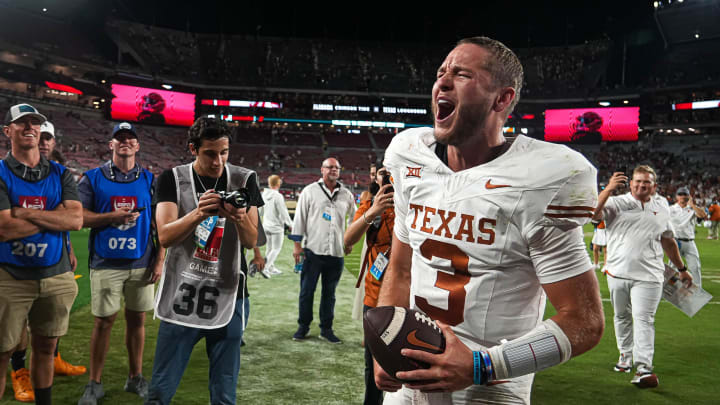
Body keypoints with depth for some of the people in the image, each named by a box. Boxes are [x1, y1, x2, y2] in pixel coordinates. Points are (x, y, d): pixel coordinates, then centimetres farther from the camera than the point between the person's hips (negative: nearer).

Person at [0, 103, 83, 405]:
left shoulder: (60, 175, 6)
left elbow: (76, 220, -8)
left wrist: (27, 213, -14)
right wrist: (55, 215, -10)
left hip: (56, 275, 3)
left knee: (46, 348, 15)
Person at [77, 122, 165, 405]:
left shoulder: (149, 180, 6)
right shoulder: (93, 178, 2)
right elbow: (78, 217, -1)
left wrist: (159, 260, -1)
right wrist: (112, 217, -15)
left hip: (142, 264, 2)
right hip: (106, 264, -1)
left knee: (136, 319, 10)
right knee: (104, 322, 4)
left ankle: (135, 378, 24)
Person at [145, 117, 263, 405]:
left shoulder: (244, 180, 1)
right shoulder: (173, 179, -1)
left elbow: (252, 242, -1)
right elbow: (165, 236, -11)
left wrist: (241, 219, -22)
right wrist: (198, 213, -28)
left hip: (229, 299, 1)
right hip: (181, 298, 0)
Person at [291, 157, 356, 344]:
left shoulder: (347, 195, 10)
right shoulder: (310, 191, 2)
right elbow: (300, 218, 1)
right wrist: (297, 244, -3)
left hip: (336, 252, 2)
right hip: (313, 250, -2)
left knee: (329, 293, 10)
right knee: (307, 290, 4)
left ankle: (326, 329, 20)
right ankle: (303, 326, 19)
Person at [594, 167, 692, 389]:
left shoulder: (662, 207, 12)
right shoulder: (617, 203, 1)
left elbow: (668, 241, 22)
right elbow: (592, 213, -19)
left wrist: (681, 269, 27)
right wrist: (608, 189, -28)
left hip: (648, 275, 0)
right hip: (617, 272, 0)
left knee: (643, 319, -9)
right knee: (622, 316, 13)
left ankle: (643, 368, -10)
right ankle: (625, 355, 31)